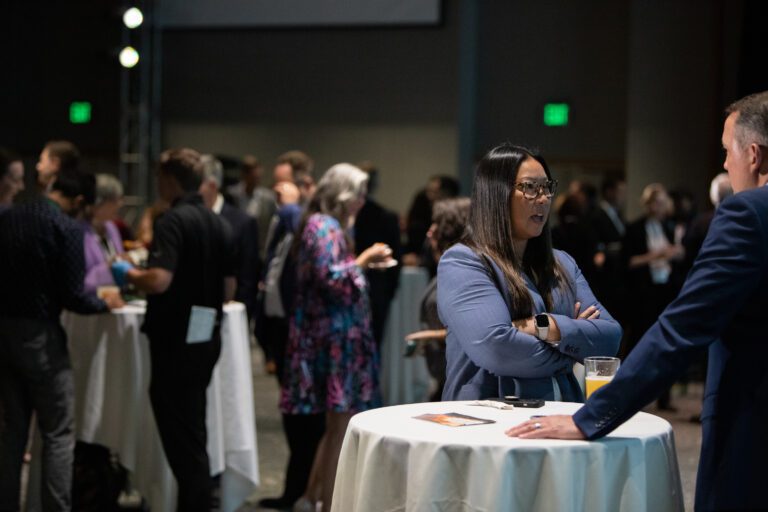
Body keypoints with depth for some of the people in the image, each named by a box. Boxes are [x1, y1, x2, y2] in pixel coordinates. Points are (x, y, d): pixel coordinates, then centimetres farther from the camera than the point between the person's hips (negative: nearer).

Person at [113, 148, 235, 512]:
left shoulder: (172, 221, -14)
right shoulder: (218, 224, 11)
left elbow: (159, 280, -26)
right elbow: (228, 290, 14)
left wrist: (127, 274, -9)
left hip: (175, 341, -8)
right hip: (206, 337, 8)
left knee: (180, 434, -3)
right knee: (193, 430, 18)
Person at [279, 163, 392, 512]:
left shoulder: (323, 225, 17)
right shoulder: (325, 227, -14)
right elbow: (332, 277, -23)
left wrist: (363, 261, 18)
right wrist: (364, 259, -12)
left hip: (333, 336, 11)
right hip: (335, 338, -11)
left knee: (338, 424, 14)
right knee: (340, 424, -5)